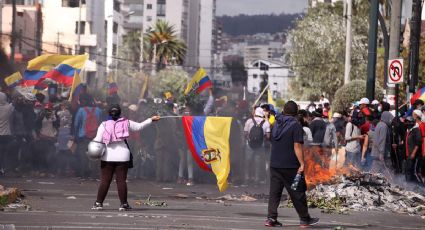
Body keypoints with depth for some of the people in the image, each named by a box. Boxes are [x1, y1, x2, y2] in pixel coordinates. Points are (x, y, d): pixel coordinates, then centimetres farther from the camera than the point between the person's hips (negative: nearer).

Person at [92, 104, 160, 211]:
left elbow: (98, 140, -6)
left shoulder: (104, 125, 1)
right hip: (122, 155, 0)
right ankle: (123, 204, 4)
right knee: (121, 180, 3)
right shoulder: (126, 123, 5)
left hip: (108, 156, 0)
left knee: (105, 181, 3)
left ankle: (99, 203, 3)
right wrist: (151, 119, 30)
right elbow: (139, 126, 17)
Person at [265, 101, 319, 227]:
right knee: (298, 193, 4)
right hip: (290, 166, -6)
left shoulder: (276, 124, 10)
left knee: (274, 192, 6)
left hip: (274, 164, 6)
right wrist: (302, 164, -16)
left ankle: (271, 218, -2)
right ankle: (304, 219, 12)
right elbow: (297, 146, -16)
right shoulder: (295, 125, -10)